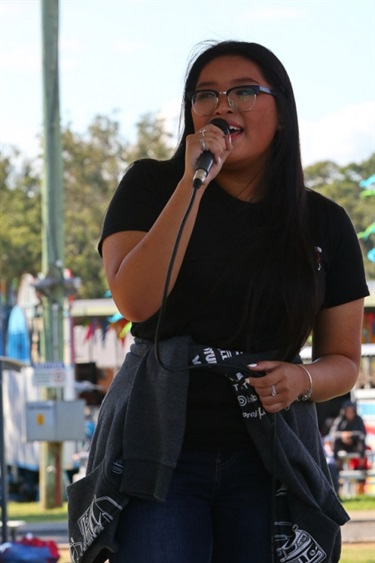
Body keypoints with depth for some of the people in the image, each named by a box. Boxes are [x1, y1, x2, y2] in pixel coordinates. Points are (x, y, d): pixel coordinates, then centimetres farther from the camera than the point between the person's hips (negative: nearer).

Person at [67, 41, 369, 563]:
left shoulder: (324, 223, 8)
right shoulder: (152, 186, 3)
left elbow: (344, 360, 14)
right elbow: (136, 301, -14)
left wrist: (302, 380, -9)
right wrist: (194, 182, -15)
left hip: (271, 460, 2)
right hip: (159, 448, -2)